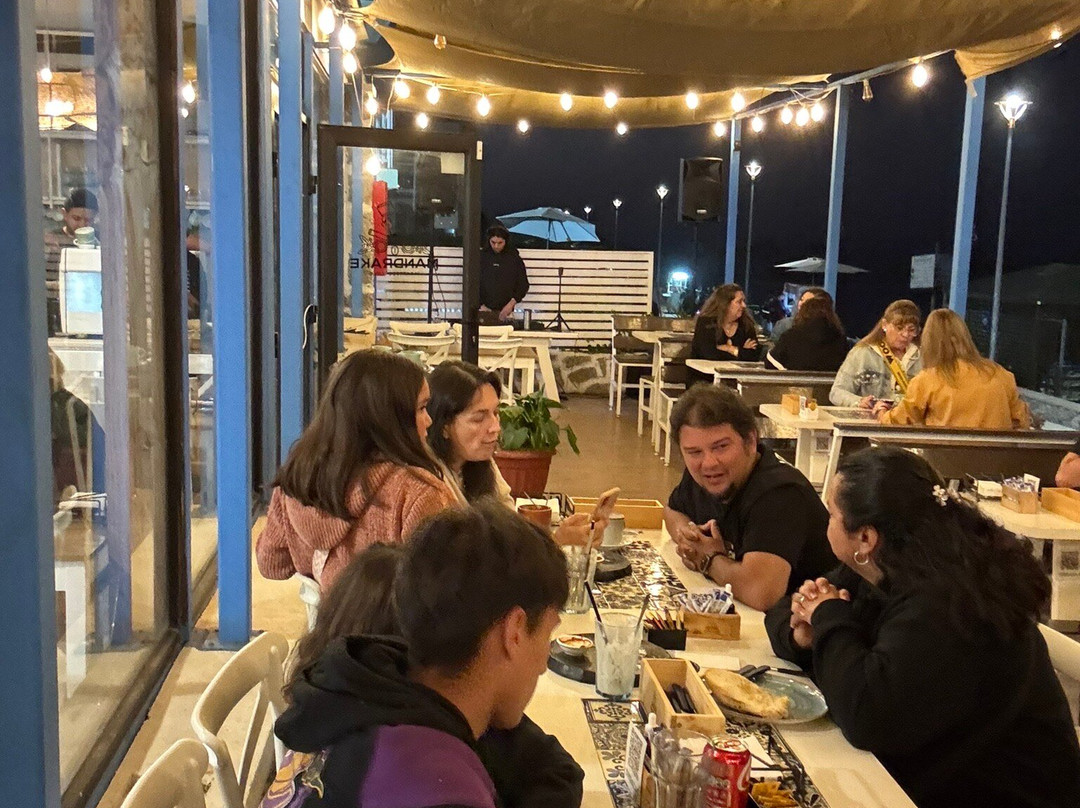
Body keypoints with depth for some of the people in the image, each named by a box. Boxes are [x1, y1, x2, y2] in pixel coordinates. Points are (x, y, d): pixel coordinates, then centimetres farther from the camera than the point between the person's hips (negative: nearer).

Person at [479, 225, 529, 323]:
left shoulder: (514, 258, 3)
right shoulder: (482, 257, 4)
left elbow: (523, 285, 4)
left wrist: (511, 303, -8)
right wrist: (481, 305, -7)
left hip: (506, 311, 0)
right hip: (485, 309, 0)